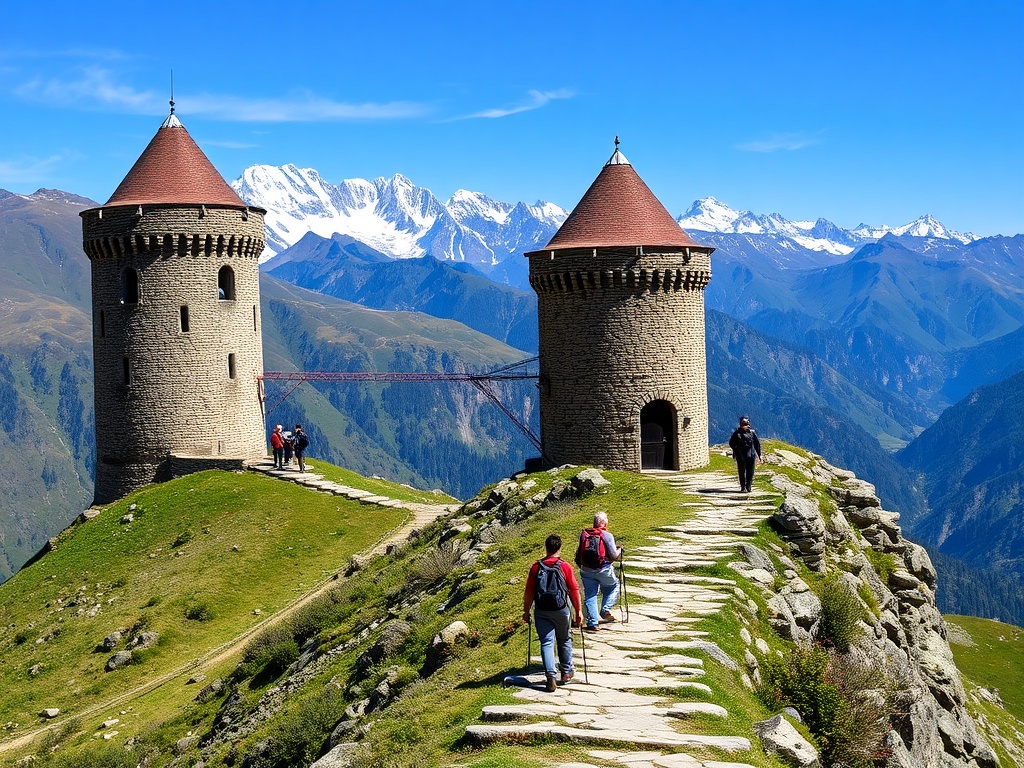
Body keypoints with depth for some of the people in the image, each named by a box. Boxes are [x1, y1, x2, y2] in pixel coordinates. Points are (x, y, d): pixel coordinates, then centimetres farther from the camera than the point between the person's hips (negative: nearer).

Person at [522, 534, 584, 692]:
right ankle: (567, 671, 30)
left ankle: (551, 676, -10)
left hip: (541, 612, 0)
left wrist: (526, 611, 8)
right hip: (561, 610, 0)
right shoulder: (565, 567, -7)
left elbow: (529, 592, -2)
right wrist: (578, 611, 2)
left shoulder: (536, 567, -4)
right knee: (564, 640, 19)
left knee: (546, 643, 1)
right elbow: (574, 590, -6)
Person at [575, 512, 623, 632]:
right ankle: (605, 610, 8)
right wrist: (619, 550, 12)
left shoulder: (584, 534, 4)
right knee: (613, 586, 22)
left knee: (590, 596, 10)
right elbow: (614, 556, -8)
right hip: (603, 570, -3)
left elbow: (579, 554, 10)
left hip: (586, 571, 3)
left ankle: (592, 623, 7)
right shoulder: (607, 535, -9)